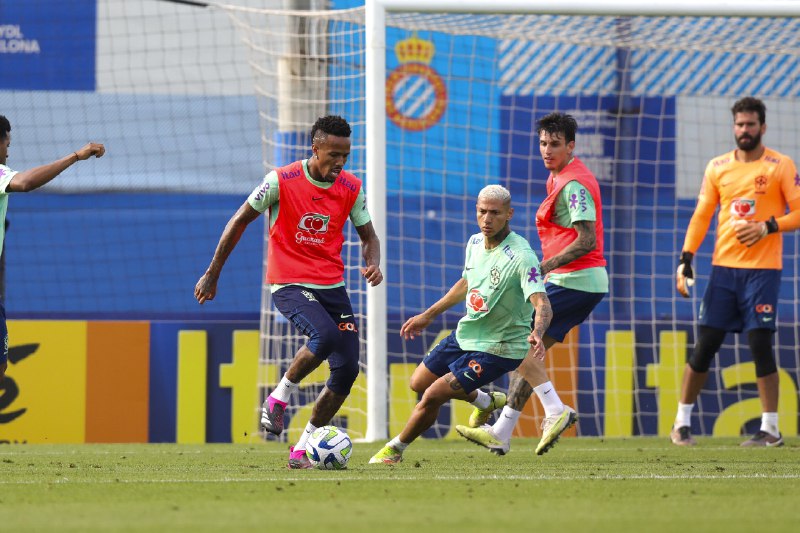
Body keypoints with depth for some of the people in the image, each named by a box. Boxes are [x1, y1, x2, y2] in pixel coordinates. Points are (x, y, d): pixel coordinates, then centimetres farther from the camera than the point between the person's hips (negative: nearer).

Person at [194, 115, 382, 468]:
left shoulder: (351, 188, 1)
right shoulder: (281, 181, -10)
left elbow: (367, 235, 14)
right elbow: (240, 221, 1)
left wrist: (373, 264, -11)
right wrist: (212, 275, 5)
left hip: (332, 287, 5)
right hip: (289, 285, -5)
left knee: (347, 369, -6)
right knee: (326, 335, -32)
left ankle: (303, 449, 8)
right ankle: (279, 398, -8)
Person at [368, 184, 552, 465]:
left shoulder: (521, 256, -27)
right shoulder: (475, 242, -2)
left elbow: (542, 304, -36)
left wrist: (536, 333, -57)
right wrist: (428, 315, 23)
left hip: (498, 349, -8)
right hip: (465, 335, 8)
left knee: (432, 396, -13)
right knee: (419, 383, 21)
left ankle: (395, 449, 13)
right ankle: (484, 401, 43)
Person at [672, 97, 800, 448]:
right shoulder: (717, 168, 9)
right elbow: (701, 216, 11)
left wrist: (768, 227, -17)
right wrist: (685, 260, 2)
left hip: (762, 270, -3)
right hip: (723, 268, 3)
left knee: (761, 346, -8)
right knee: (704, 345, 2)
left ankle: (771, 429, -1)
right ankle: (682, 423, 11)